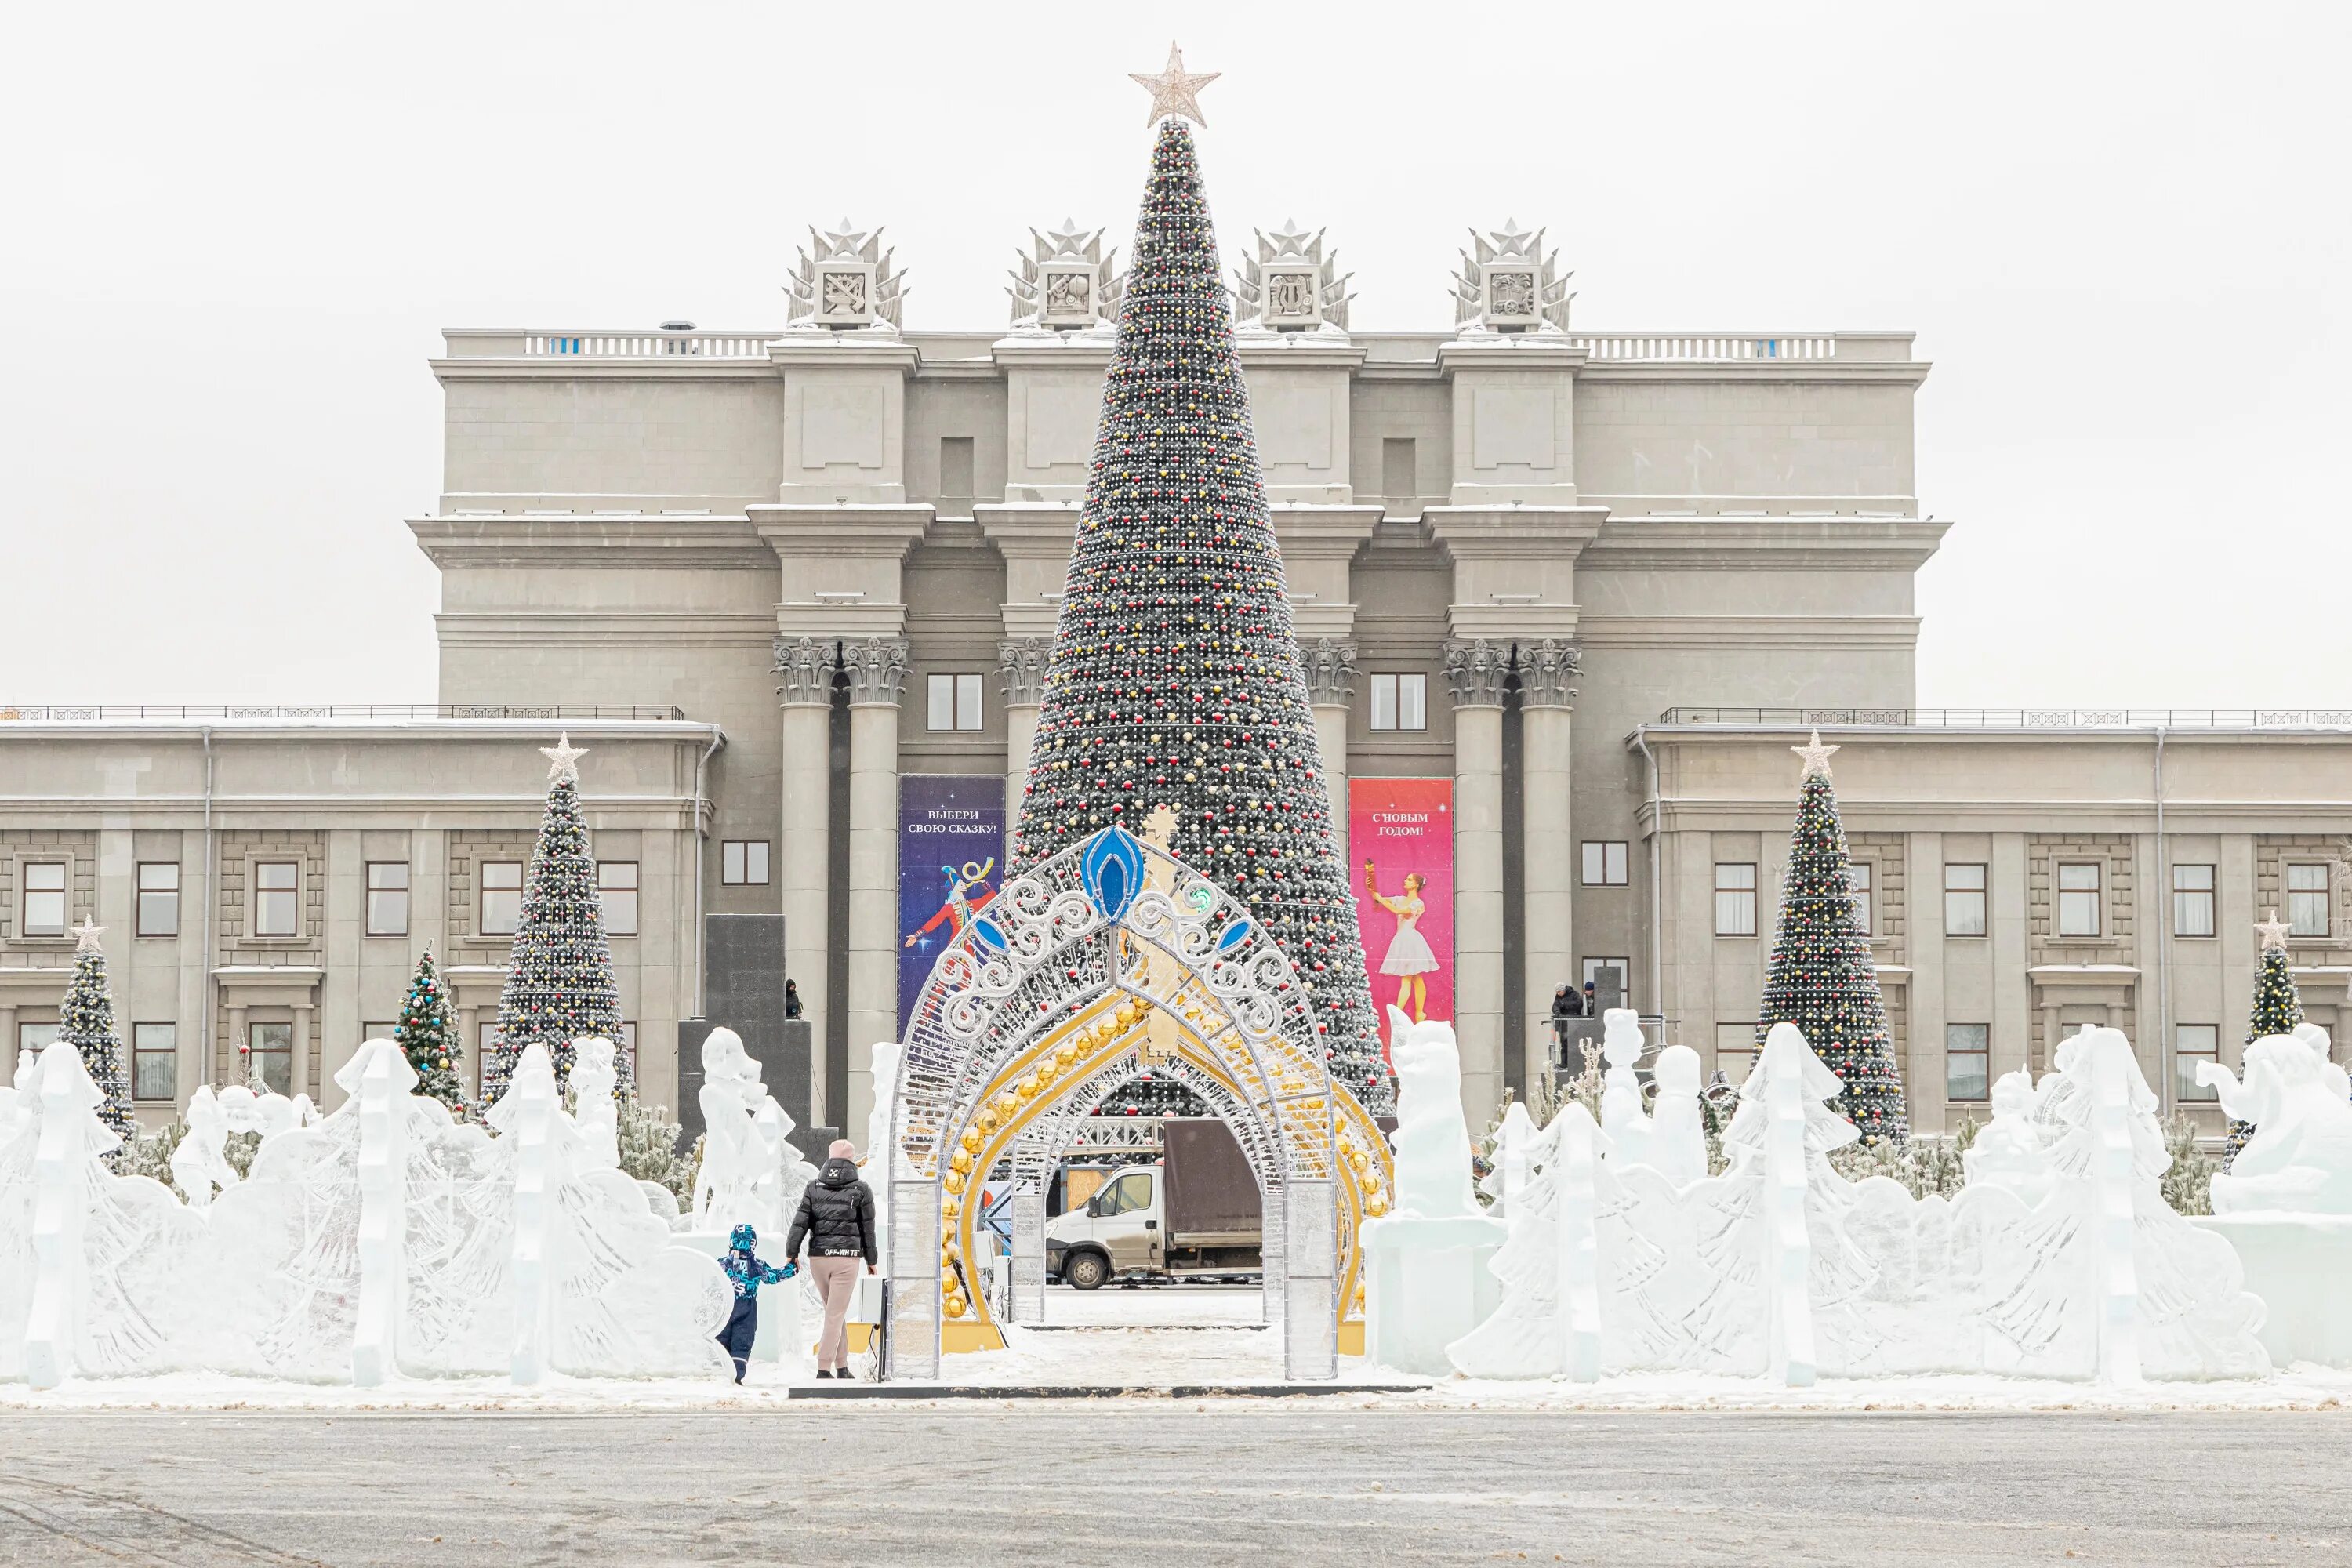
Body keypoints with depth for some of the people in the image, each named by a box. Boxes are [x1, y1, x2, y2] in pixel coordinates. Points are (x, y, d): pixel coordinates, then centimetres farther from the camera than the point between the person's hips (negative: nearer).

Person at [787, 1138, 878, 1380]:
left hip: (818, 1257, 3)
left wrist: (792, 1253, 2)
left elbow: (800, 1222, 0)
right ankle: (824, 1369, -9)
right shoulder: (861, 1190, -1)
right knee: (835, 1315, -2)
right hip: (847, 1258, -3)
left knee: (835, 1312, 17)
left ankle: (842, 1367, 19)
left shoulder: (814, 1187, 6)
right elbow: (867, 1229, 4)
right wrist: (871, 1260, 14)